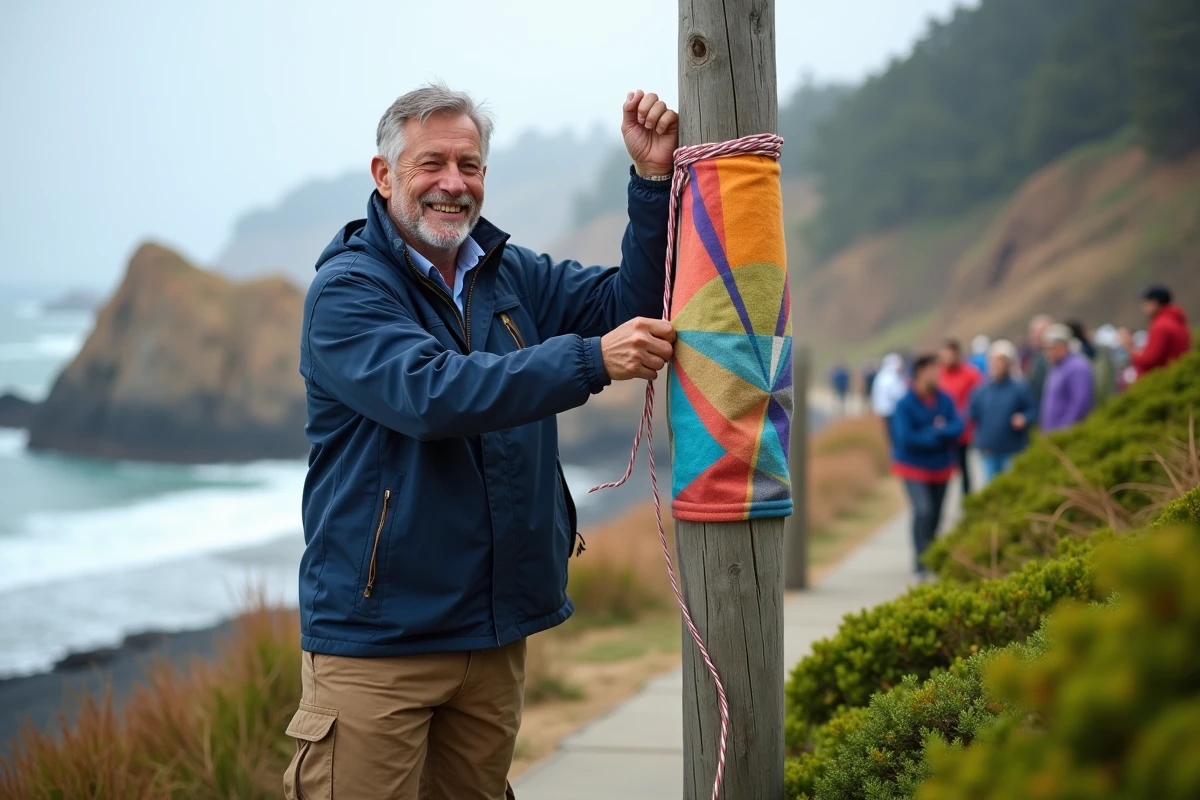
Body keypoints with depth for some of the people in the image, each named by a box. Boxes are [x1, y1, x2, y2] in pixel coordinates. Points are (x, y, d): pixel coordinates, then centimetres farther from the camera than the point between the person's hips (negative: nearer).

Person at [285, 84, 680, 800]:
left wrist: (654, 176, -7)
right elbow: (431, 393, -25)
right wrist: (591, 360, -29)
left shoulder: (513, 277, 11)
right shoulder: (346, 290, -10)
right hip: (377, 638, -6)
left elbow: (632, 304, 5)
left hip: (497, 633, 6)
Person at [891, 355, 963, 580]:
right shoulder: (905, 404, -15)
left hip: (940, 467, 5)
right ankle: (920, 564, -19)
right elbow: (906, 438, -22)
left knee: (935, 515, 11)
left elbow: (957, 427, -7)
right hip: (913, 466, -5)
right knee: (923, 510, -22)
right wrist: (939, 435, -15)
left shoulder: (944, 400, 1)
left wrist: (936, 432, -24)